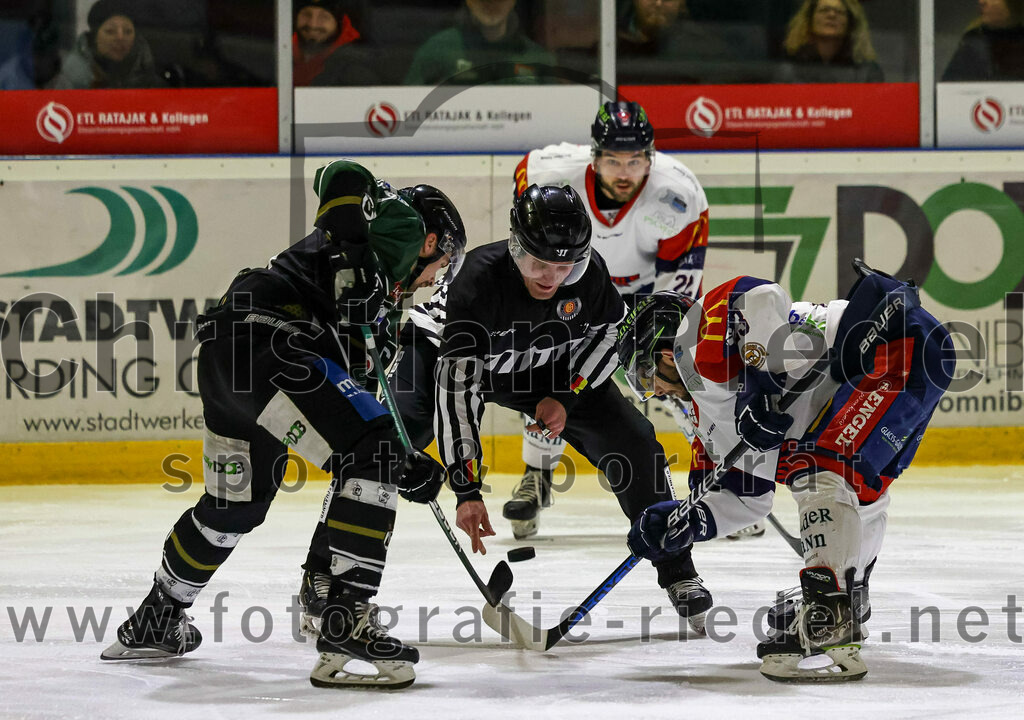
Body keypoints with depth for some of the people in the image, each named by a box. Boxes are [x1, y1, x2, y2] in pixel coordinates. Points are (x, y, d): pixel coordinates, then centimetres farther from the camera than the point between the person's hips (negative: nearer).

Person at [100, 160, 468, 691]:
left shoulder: (380, 293, 31)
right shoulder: (403, 224, 6)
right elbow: (344, 179, -15)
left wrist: (401, 465, 24)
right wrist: (359, 263, -24)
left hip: (225, 356, 11)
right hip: (265, 339, -10)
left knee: (237, 505, 26)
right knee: (371, 454, -14)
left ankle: (153, 623, 44)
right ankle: (344, 615, -21)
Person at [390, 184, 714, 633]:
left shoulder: (589, 273, -27)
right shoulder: (479, 281, -39)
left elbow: (607, 332, -4)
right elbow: (457, 385, -41)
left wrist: (566, 396, -17)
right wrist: (467, 489, -44)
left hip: (552, 369, 3)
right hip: (451, 355, -3)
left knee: (632, 442, -9)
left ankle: (677, 574, 8)